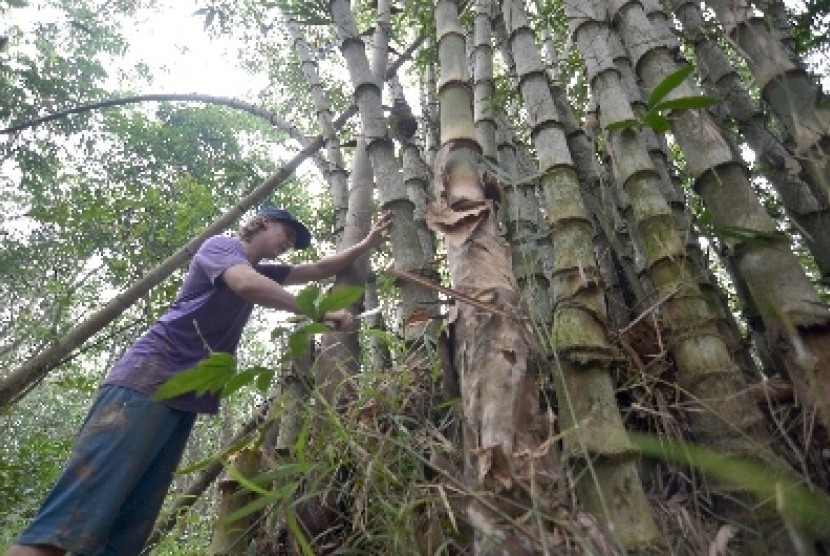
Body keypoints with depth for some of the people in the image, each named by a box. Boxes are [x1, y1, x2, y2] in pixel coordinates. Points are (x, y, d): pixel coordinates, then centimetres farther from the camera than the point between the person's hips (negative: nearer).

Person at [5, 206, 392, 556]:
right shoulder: (221, 246, 1)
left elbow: (319, 270, 33)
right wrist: (319, 313, -15)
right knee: (70, 522, -16)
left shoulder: (262, 272, 26)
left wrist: (368, 244, 25)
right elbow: (248, 286, -20)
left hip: (186, 399, 9)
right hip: (147, 381, -8)